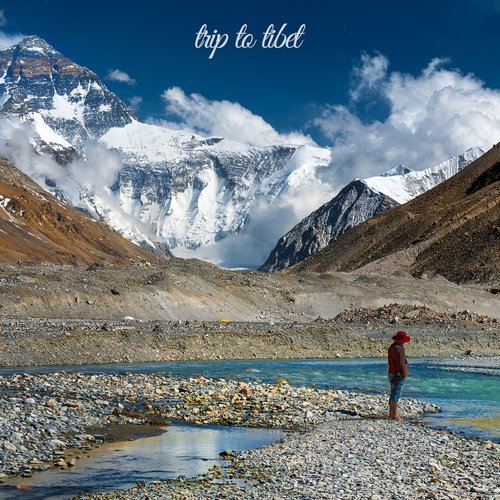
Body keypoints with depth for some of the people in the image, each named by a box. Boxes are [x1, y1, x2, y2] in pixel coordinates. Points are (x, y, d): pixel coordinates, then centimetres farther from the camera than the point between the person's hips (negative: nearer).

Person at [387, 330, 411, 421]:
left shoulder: (391, 347, 12)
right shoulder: (399, 348, -17)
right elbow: (400, 363, -20)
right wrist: (403, 373, -17)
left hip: (391, 373, 10)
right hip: (398, 374, -10)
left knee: (393, 394, 15)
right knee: (396, 394, -7)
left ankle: (391, 414, 19)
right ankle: (394, 415, -6)